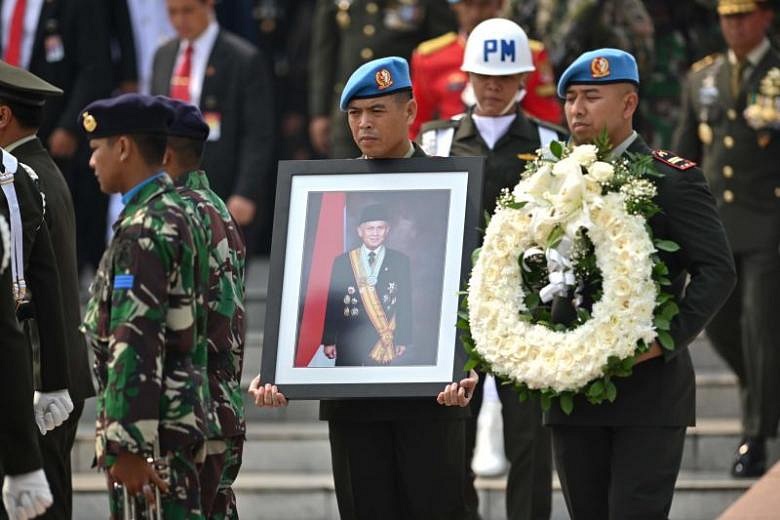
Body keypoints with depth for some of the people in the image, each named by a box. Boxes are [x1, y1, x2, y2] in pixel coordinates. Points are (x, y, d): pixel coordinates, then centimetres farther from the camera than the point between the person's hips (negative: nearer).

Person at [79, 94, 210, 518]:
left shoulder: (144, 231, -16)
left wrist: (125, 445, -24)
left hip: (151, 428, -10)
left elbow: (136, 344, -22)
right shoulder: (175, 215, 16)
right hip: (179, 418, 10)